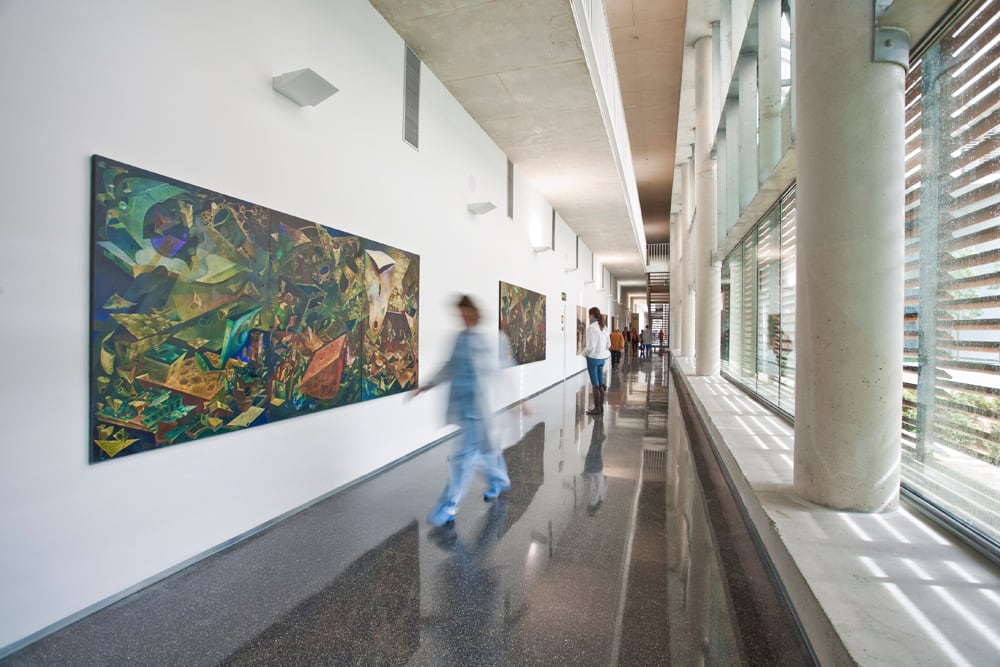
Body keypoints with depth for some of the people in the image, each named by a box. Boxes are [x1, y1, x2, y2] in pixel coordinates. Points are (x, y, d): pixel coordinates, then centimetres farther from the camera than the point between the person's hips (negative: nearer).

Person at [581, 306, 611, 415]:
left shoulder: (591, 327, -16)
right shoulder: (604, 326, 7)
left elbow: (590, 346, -19)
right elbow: (608, 344, 13)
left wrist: (584, 352, 1)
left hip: (593, 357, -7)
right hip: (602, 357, 7)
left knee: (595, 384, 0)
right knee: (601, 384, 12)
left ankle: (597, 408, 6)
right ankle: (601, 407, 19)